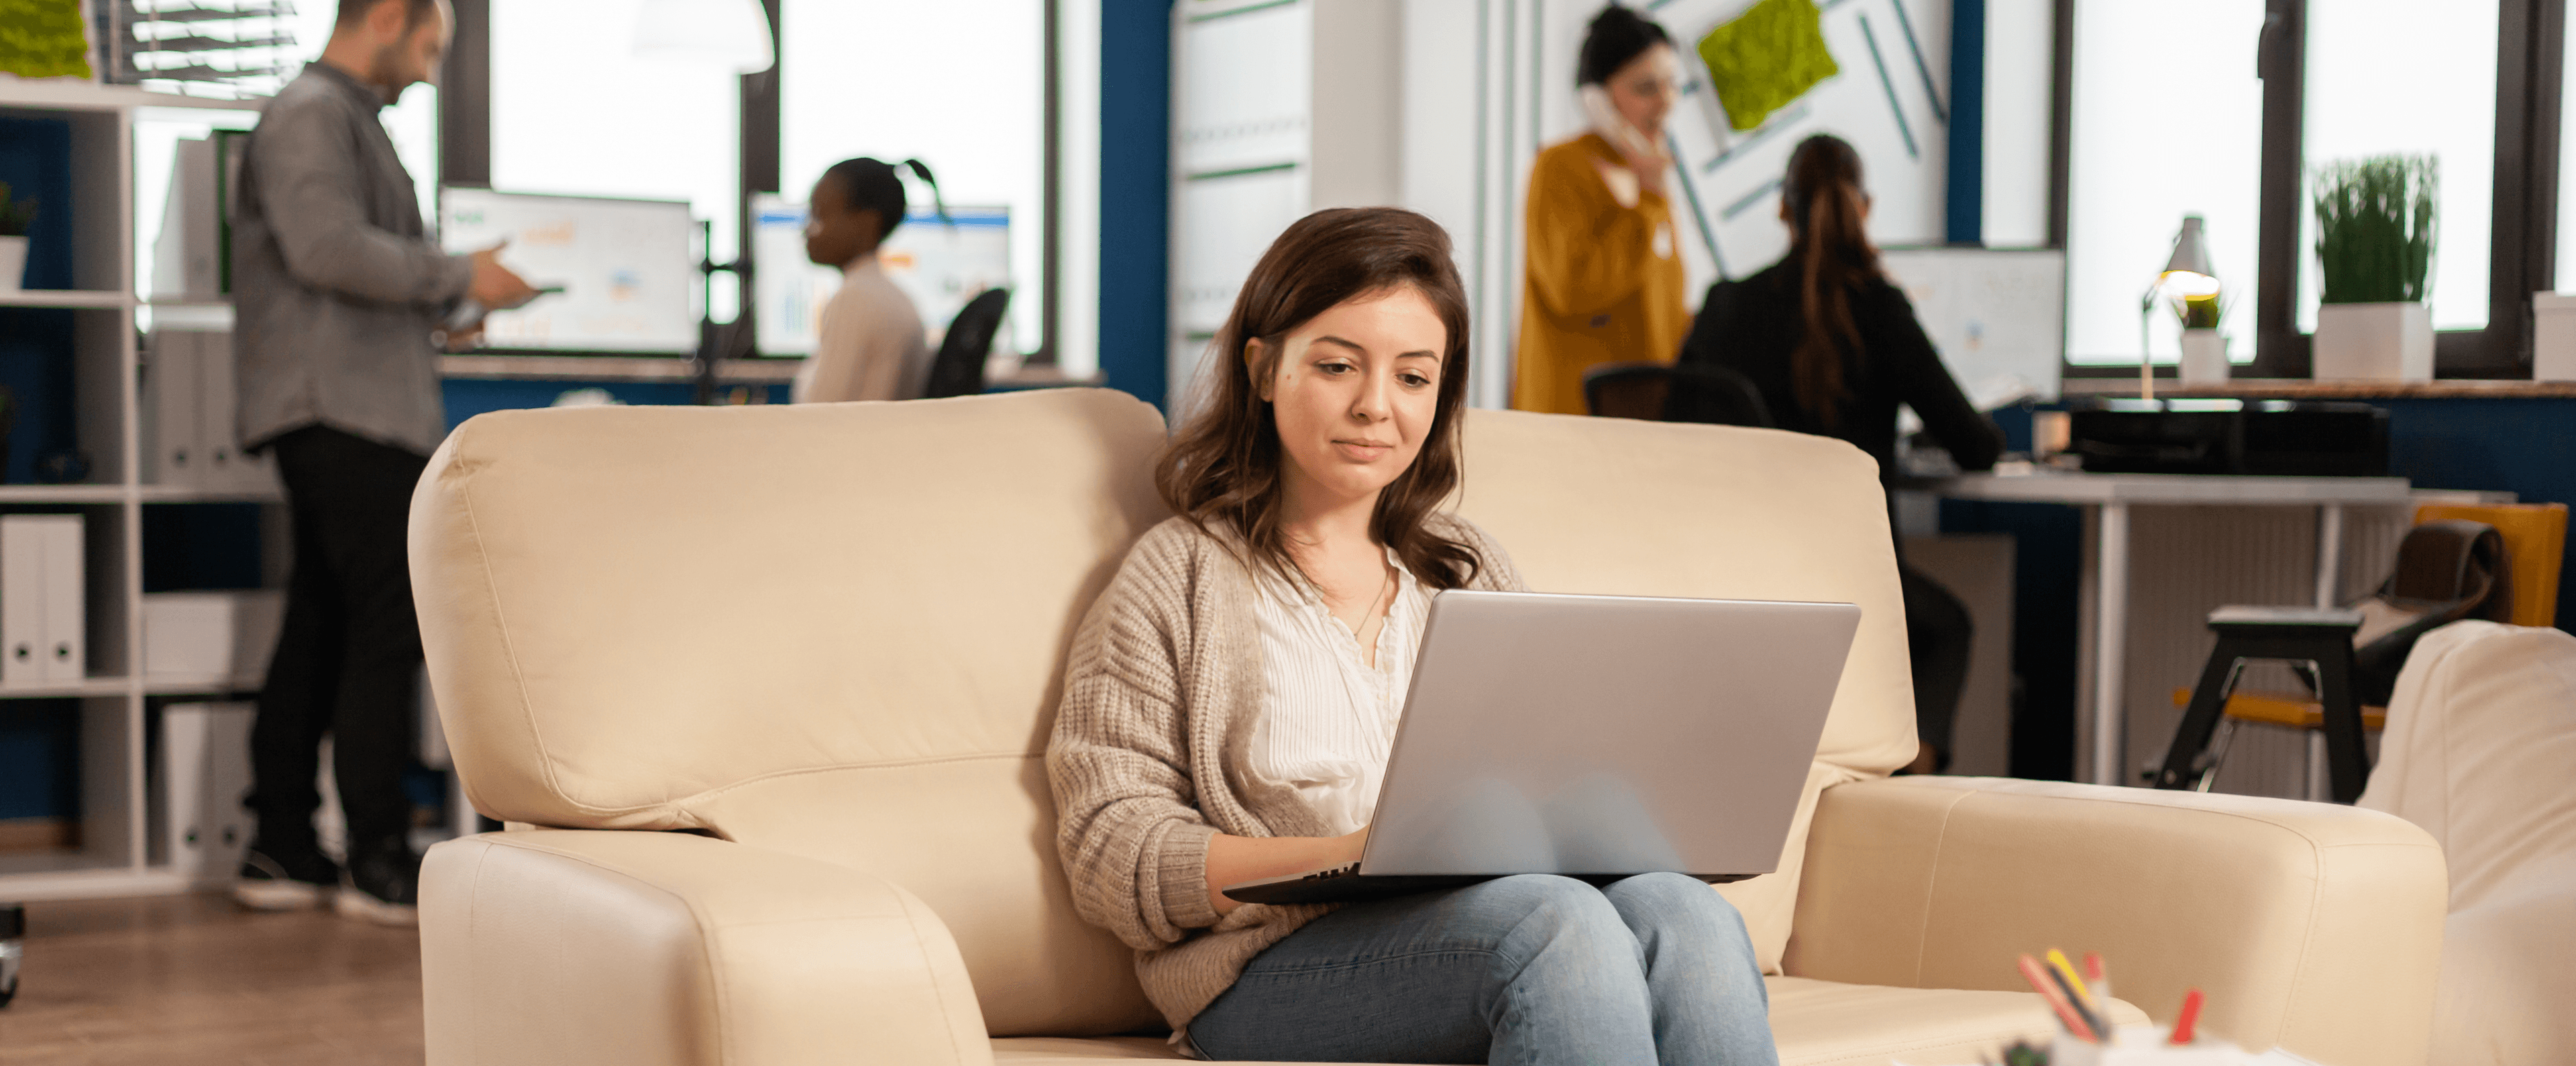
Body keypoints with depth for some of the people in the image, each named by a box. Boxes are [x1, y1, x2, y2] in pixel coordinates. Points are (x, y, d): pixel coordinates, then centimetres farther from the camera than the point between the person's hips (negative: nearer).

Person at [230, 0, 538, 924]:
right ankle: (379, 860, -5)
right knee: (389, 625, -9)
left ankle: (281, 849, 15)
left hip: (358, 411, 10)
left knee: (320, 630, 11)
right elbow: (328, 248, -21)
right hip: (343, 407, -10)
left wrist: (449, 293, 15)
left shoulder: (350, 120, 24)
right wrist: (457, 276, -13)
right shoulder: (310, 114, -8)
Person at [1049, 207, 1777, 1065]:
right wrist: (1353, 856, -15)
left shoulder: (1472, 569, 26)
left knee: (1684, 913, -30)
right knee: (1558, 919, -35)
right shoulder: (1178, 578, 9)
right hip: (1278, 961, -4)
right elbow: (1112, 858, -1)